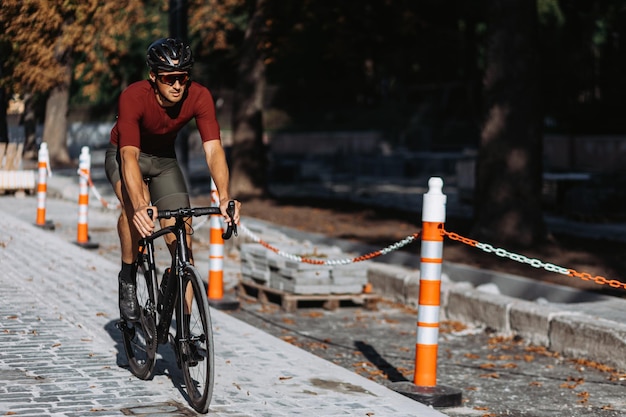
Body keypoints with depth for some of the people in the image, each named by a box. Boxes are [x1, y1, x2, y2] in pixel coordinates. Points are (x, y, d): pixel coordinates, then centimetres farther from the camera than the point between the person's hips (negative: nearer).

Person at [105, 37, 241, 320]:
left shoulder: (199, 97, -26)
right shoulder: (133, 97, -34)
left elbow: (213, 149, -33)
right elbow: (130, 156, -44)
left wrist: (224, 197, -51)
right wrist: (140, 206, -60)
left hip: (164, 159, 3)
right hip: (124, 154, -3)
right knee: (134, 207, -36)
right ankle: (127, 279, -12)